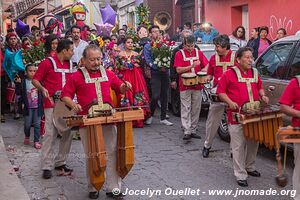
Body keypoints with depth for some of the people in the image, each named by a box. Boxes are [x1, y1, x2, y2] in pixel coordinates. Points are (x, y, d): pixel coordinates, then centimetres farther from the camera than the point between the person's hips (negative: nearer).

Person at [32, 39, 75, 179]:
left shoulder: (70, 64, 13)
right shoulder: (48, 63, -5)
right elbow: (35, 80, -3)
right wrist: (42, 89, -19)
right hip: (52, 104, -6)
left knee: (68, 134, 8)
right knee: (50, 135, -8)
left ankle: (60, 162, 21)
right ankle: (47, 167, -1)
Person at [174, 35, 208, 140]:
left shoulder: (199, 53, 9)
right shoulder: (179, 54, -1)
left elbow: (206, 66, 8)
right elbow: (178, 70, -9)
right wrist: (192, 66, -19)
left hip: (197, 85, 4)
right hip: (185, 86, -4)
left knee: (196, 109, 7)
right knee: (186, 109, -4)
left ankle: (193, 130, 17)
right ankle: (187, 131, -3)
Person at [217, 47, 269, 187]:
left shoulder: (255, 73, 12)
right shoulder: (229, 74, -5)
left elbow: (259, 87, 26)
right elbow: (220, 91, -3)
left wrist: (263, 95, 6)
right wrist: (230, 102, -17)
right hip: (236, 117, -5)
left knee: (253, 143, 16)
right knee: (238, 147, -1)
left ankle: (250, 167, 36)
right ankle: (240, 175, 7)